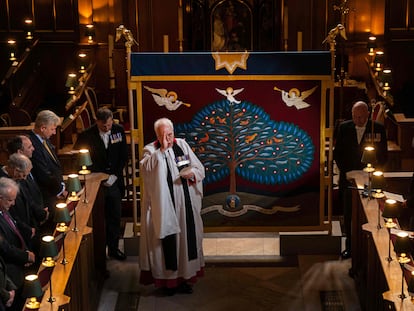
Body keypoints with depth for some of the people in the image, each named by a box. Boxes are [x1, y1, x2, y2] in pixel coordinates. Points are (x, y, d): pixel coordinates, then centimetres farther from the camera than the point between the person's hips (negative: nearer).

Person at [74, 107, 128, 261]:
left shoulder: (119, 130, -1)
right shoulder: (87, 135, -11)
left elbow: (124, 156, 5)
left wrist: (114, 176, -6)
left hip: (114, 181, 3)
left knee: (115, 217, 10)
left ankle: (113, 248, 24)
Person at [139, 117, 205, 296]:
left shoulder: (182, 145, 7)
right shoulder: (150, 150, -3)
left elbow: (199, 168, 9)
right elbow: (144, 169, -24)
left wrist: (193, 173, -13)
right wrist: (162, 150, -24)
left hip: (186, 206, 4)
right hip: (164, 207, -3)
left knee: (187, 238, 9)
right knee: (167, 240, 0)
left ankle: (186, 277, 22)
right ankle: (168, 279, 12)